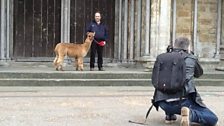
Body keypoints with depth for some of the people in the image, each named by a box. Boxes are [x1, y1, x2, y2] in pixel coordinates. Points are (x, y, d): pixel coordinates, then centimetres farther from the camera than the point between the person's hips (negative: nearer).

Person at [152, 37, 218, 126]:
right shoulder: (191, 59, 9)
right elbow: (199, 73, 31)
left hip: (164, 104, 4)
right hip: (183, 101, -4)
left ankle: (169, 115, 22)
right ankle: (190, 114, -19)